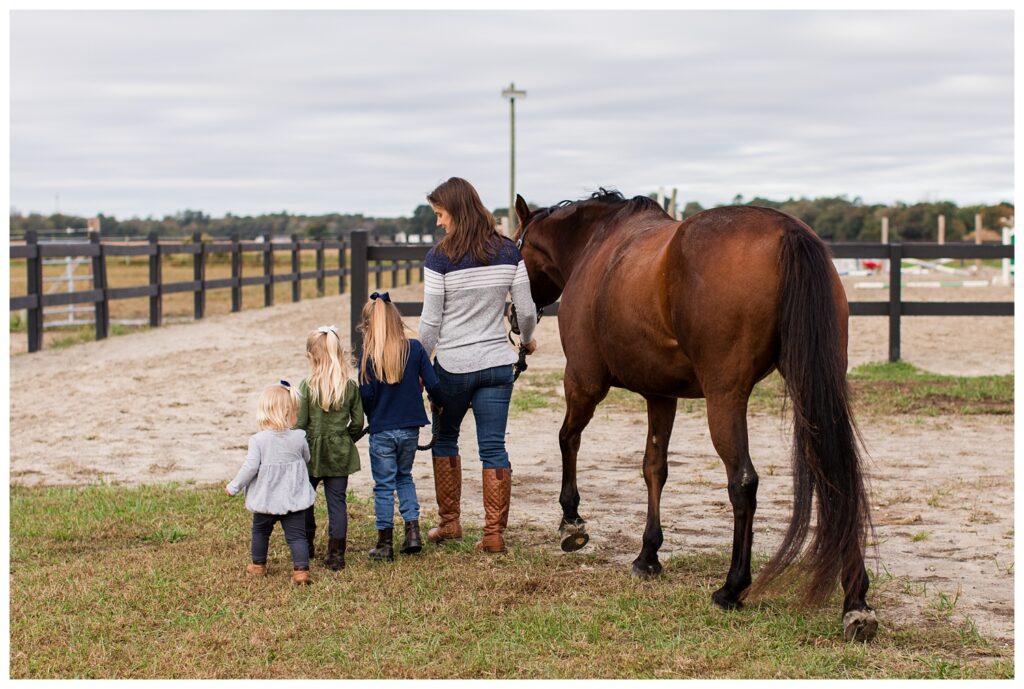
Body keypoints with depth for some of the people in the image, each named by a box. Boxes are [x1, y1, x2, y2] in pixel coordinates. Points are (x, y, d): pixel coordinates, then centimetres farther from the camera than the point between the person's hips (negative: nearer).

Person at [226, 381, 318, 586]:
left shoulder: (258, 440, -15)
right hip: (294, 499, 1)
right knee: (296, 534, 3)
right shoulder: (299, 438, -7)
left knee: (260, 531, 21)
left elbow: (250, 467, -16)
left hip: (266, 499, -1)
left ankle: (258, 565, 35)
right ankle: (301, 569, -10)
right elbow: (306, 459, 10)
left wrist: (233, 487, -2)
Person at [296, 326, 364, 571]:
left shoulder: (308, 385, -13)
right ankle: (336, 554, 4)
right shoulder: (351, 385, -5)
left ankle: (306, 544, 29)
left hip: (311, 452, -2)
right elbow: (358, 422, -1)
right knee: (337, 501, 6)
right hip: (340, 454, 2)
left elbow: (300, 422, -10)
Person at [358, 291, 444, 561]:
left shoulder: (369, 356, -12)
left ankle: (385, 543, 12)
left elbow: (366, 396, -12)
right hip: (410, 428, 3)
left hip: (381, 430, -3)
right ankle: (413, 530, 12)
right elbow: (433, 385, -5)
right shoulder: (414, 349, -5)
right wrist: (438, 404, 16)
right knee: (404, 477, 23)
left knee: (384, 485, 8)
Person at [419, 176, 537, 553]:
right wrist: (527, 339, 25)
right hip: (497, 362, 3)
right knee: (493, 448, 6)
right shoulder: (509, 252, -1)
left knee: (445, 439, 18)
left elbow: (430, 321, -9)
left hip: (452, 365, -3)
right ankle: (494, 532, 5)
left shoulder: (440, 258, -12)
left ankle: (450, 522, 24)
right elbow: (526, 310, 4)